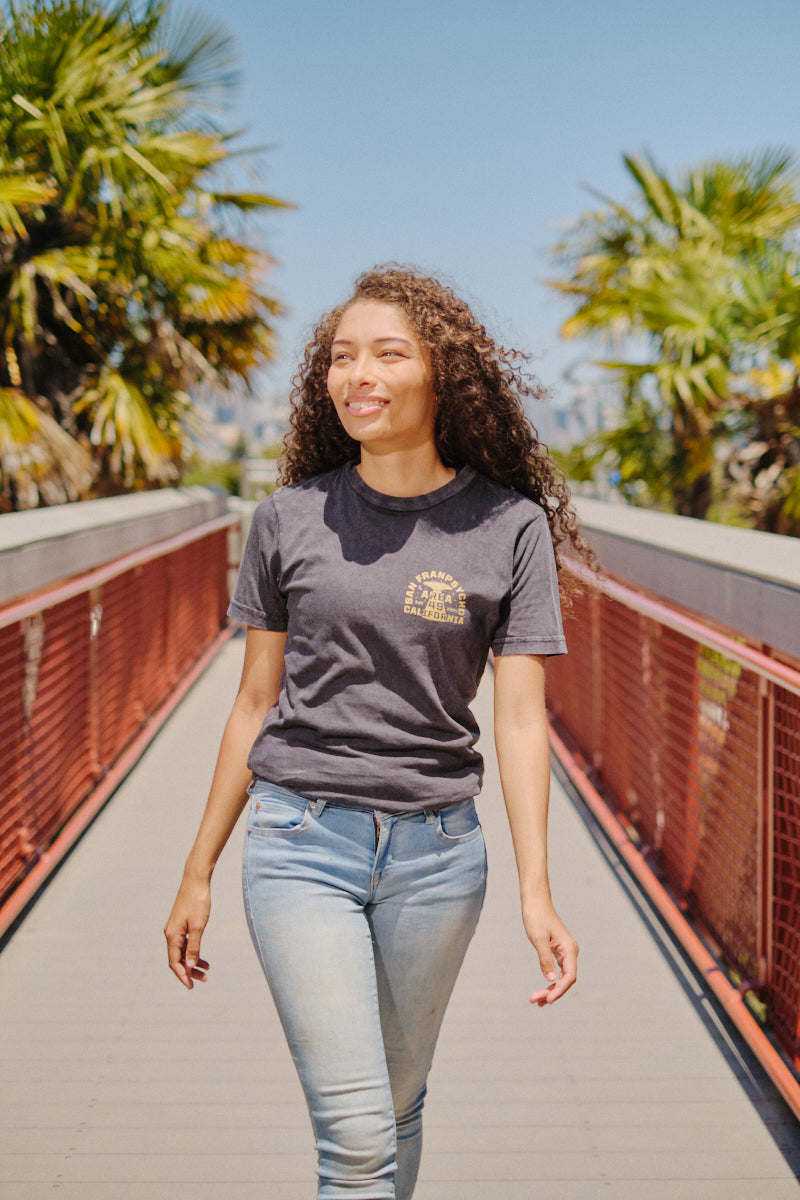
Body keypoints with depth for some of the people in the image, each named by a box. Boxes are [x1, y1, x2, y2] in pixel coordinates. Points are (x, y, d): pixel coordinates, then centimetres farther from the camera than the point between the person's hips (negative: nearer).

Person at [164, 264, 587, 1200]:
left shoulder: (510, 526, -2)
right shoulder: (291, 520, 1)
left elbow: (520, 716, -4)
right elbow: (255, 703, 7)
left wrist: (536, 893, -13)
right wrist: (198, 873, 10)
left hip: (435, 850, 1)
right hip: (300, 842, 0)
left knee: (397, 1110, 16)